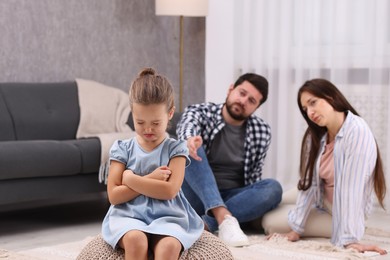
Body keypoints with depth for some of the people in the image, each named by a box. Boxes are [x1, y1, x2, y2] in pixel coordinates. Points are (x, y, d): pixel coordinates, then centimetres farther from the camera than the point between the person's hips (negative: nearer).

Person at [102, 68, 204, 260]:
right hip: (129, 216, 0)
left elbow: (169, 191, -10)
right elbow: (114, 195, -1)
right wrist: (150, 181, -7)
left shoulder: (176, 149, 5)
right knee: (135, 240, -36)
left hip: (166, 217, 0)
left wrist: (130, 178, -5)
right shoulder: (122, 148, 8)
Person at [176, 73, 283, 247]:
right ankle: (224, 218, -44)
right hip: (196, 196, -2)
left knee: (273, 188, -25)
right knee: (190, 149, -28)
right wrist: (190, 139, -49)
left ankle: (205, 224, -36)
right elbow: (186, 128, -27)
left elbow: (254, 174, 12)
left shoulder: (261, 132, 4)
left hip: (233, 199, 2)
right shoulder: (200, 112, -3)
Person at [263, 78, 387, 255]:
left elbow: (351, 188, -34)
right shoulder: (315, 135, -4)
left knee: (271, 223, -8)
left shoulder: (357, 132, -27)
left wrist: (350, 239, -38)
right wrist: (295, 228, -17)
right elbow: (309, 182, -10)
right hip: (322, 204, 7)